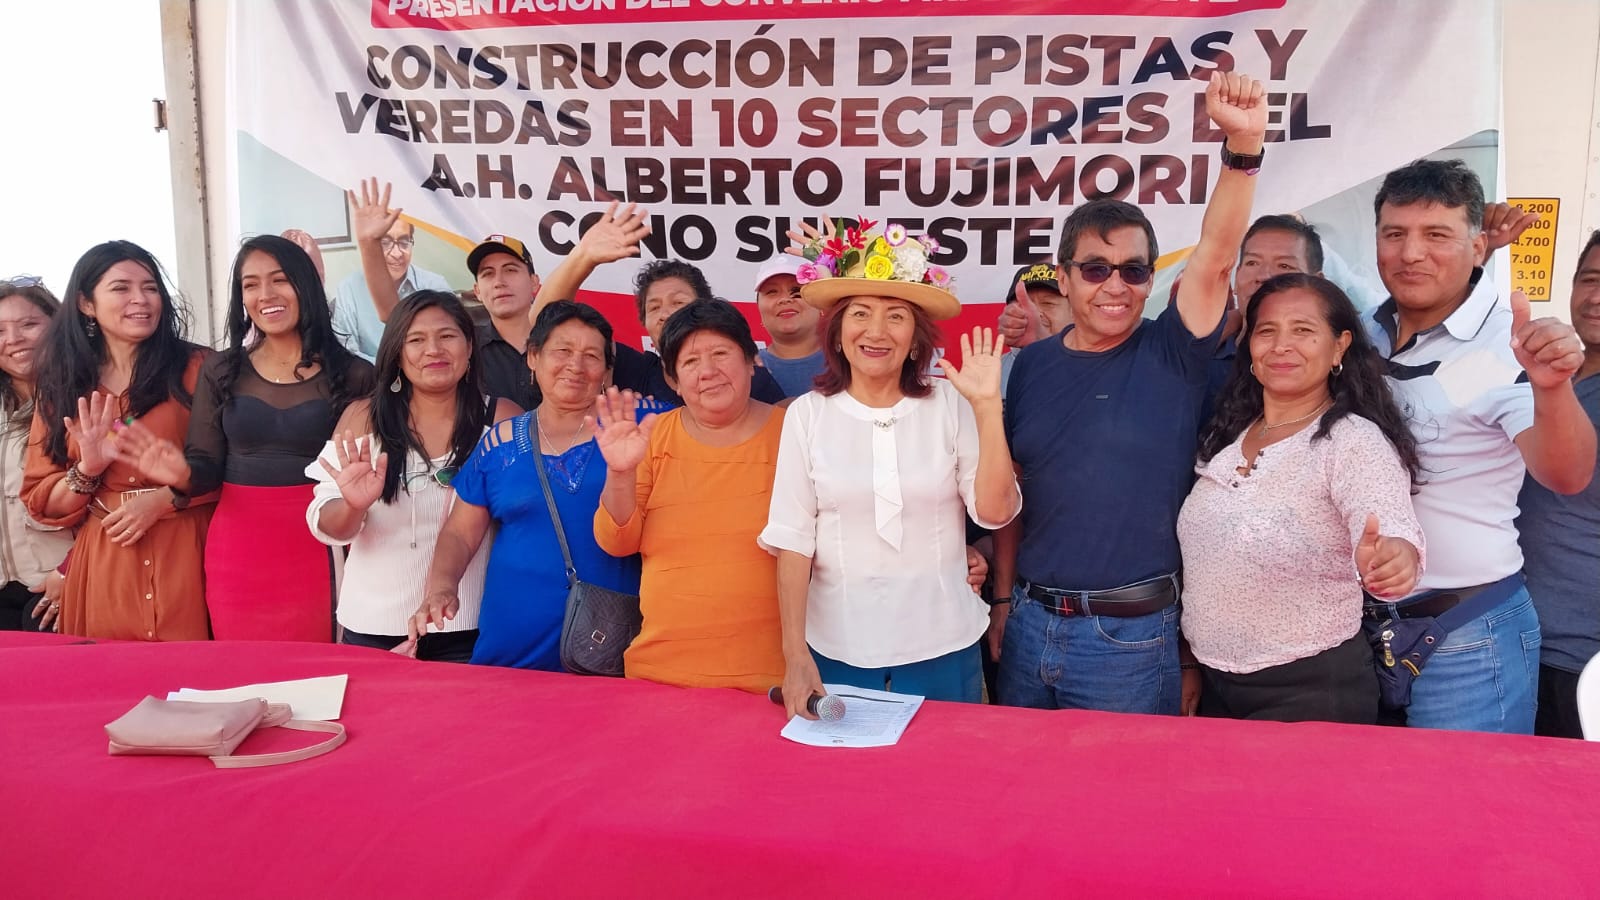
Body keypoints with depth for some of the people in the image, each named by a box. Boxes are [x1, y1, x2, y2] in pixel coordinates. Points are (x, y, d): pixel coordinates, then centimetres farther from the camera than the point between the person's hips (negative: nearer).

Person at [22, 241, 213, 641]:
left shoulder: (196, 367, 1)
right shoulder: (63, 386, 9)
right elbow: (42, 502, 10)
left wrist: (164, 499, -13)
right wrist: (87, 470, -8)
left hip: (188, 559, -2)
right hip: (104, 571, 2)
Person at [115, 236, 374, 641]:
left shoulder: (352, 374, -1)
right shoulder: (221, 371, 7)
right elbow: (207, 467, 7)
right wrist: (183, 476, -13)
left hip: (318, 550, -2)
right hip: (238, 551, 2)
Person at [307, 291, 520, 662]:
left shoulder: (502, 419, -4)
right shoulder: (362, 417, -1)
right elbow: (326, 528, -2)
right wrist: (353, 506, -23)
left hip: (466, 631, -1)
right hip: (372, 627, 2)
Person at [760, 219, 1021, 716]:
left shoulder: (950, 406, -3)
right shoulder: (808, 414, -3)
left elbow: (995, 510, -8)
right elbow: (792, 541, -4)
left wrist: (987, 406, -15)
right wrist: (795, 656, -8)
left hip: (942, 648, 0)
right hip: (837, 649, 0)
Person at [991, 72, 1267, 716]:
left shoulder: (1171, 356, -5)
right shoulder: (1034, 363, 4)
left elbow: (1216, 255, -21)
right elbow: (1010, 493, 10)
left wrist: (1243, 146, -34)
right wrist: (1005, 600, 9)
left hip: (1131, 637, -3)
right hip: (1030, 623, 3)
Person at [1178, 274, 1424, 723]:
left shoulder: (1355, 441, -14)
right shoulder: (1225, 439, 5)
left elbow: (1393, 530, -31)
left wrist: (1392, 556, -52)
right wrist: (1192, 663, 9)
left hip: (1312, 692, -6)